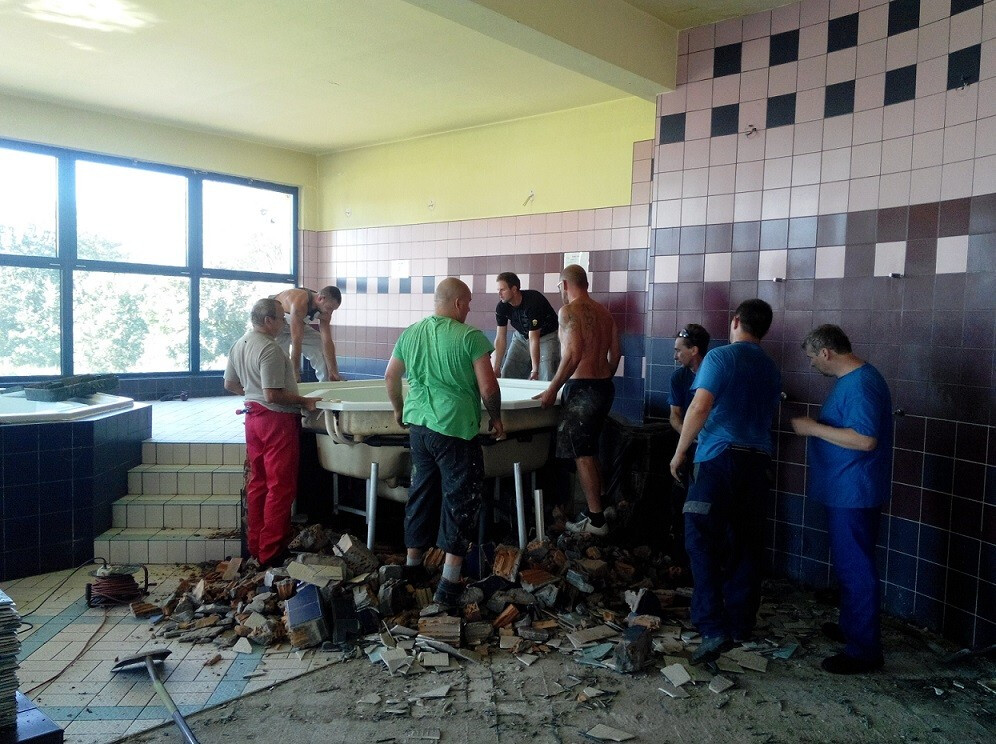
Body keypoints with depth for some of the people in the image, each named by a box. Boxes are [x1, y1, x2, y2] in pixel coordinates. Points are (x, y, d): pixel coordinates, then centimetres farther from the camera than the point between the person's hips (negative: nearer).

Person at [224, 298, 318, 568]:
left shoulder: (239, 345, 9)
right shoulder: (270, 350, -20)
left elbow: (230, 384, 18)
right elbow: (273, 395, -25)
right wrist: (304, 401, -14)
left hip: (253, 416, 9)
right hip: (277, 420, -9)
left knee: (258, 482, 15)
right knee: (280, 488, -3)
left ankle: (255, 546, 22)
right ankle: (272, 552, 1)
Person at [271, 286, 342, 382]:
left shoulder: (325, 310, -18)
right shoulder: (300, 303, -41)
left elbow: (327, 341, -18)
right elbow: (296, 342, -42)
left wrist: (333, 372, -23)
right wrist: (295, 374, -41)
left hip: (297, 324, 6)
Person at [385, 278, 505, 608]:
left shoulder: (410, 333, 7)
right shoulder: (470, 337, -11)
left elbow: (390, 377, 15)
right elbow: (488, 386, -13)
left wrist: (399, 409, 30)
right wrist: (496, 418, 3)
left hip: (418, 423, 6)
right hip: (456, 428, -6)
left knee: (422, 491, 19)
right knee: (461, 498, 3)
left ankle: (412, 564, 29)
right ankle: (448, 584, 1)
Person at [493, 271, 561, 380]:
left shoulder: (533, 302, -32)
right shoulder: (501, 307, -14)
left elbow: (534, 339, -32)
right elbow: (500, 338, -11)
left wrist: (535, 371, -32)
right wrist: (496, 369, -14)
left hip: (547, 336, -6)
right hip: (522, 336, 6)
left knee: (547, 379, -19)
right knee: (506, 376, -2)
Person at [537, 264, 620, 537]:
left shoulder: (569, 311, -10)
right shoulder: (604, 312, 13)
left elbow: (573, 354, -20)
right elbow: (615, 355, 14)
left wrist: (552, 389, -14)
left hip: (581, 388, -8)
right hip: (605, 387, 8)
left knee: (583, 454, -2)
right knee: (590, 451, 18)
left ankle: (596, 519, 1)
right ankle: (596, 506, 24)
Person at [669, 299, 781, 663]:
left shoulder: (720, 357, -7)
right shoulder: (771, 369, 14)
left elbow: (700, 407, -17)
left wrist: (680, 453, -9)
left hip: (719, 458, -6)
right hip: (759, 461, 7)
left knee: (702, 542, -5)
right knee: (746, 545, 13)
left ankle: (714, 629, -13)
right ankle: (741, 624, 22)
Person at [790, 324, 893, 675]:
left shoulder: (861, 384, -21)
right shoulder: (851, 379, 12)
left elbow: (865, 439, -28)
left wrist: (813, 428, -22)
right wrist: (815, 425, 12)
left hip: (854, 492, -11)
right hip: (846, 489, 11)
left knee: (855, 568, -3)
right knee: (849, 565, 21)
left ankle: (865, 649, 6)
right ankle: (852, 626, 35)